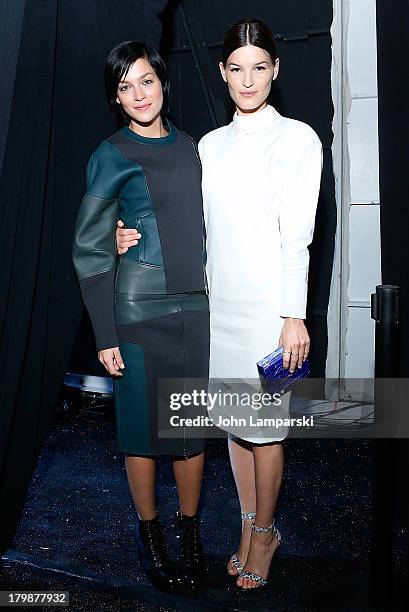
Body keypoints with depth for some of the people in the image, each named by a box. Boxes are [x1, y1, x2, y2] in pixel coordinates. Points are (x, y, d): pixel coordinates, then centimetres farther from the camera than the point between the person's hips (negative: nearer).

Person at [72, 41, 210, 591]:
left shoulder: (190, 147, 10)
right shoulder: (111, 157, -5)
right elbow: (90, 251, -6)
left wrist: (217, 299, 12)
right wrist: (105, 335, -10)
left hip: (195, 305, 5)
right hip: (139, 310, -4)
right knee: (145, 424, 7)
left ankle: (191, 528, 29)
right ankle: (149, 531, 27)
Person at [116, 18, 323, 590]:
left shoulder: (297, 138, -4)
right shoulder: (211, 144, 12)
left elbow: (297, 235, -10)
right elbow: (197, 225, 13)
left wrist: (294, 316, -13)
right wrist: (138, 237, -2)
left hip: (267, 304, -5)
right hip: (219, 301, 5)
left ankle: (264, 532, 25)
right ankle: (250, 526, 31)